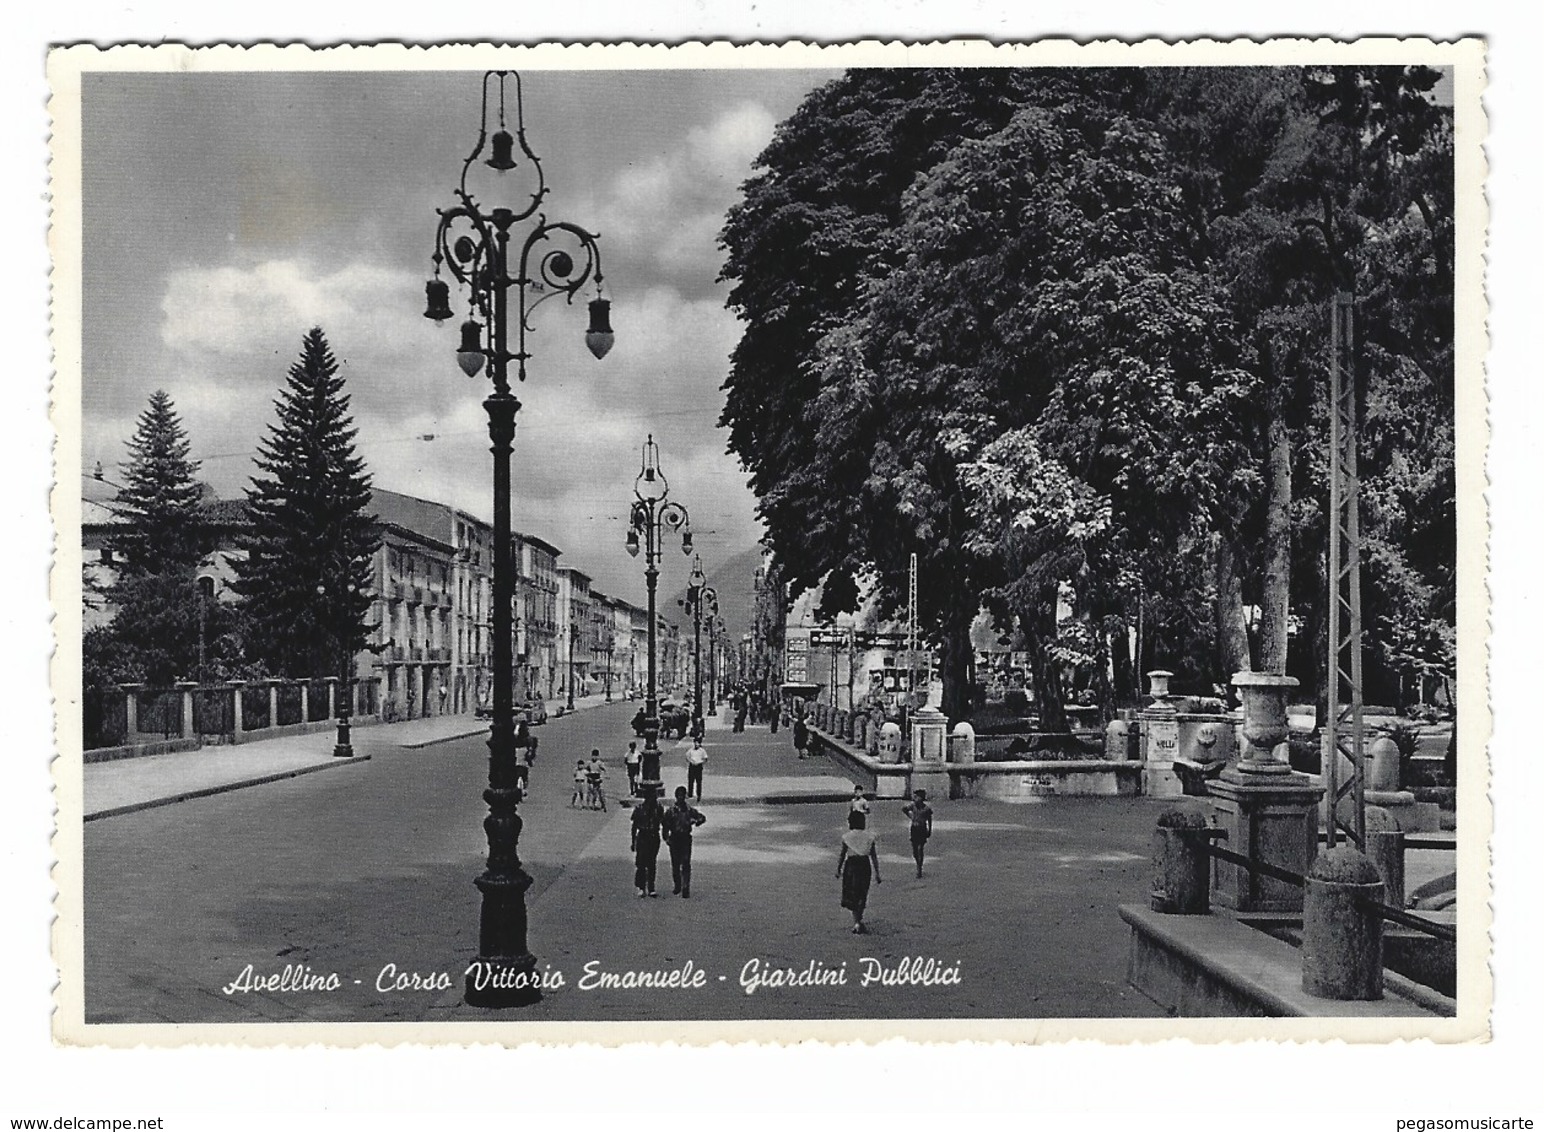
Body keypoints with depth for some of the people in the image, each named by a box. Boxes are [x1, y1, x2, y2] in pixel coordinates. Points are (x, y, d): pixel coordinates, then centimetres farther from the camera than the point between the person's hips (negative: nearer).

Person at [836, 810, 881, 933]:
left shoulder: (846, 837, -9)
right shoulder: (869, 837, -2)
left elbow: (842, 855, -4)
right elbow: (874, 857, 0)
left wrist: (838, 870, 9)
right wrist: (877, 873, 6)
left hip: (851, 866, -2)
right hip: (865, 866, 3)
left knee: (851, 896, 6)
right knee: (862, 896, 18)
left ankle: (857, 922, -9)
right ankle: (858, 920, 29)